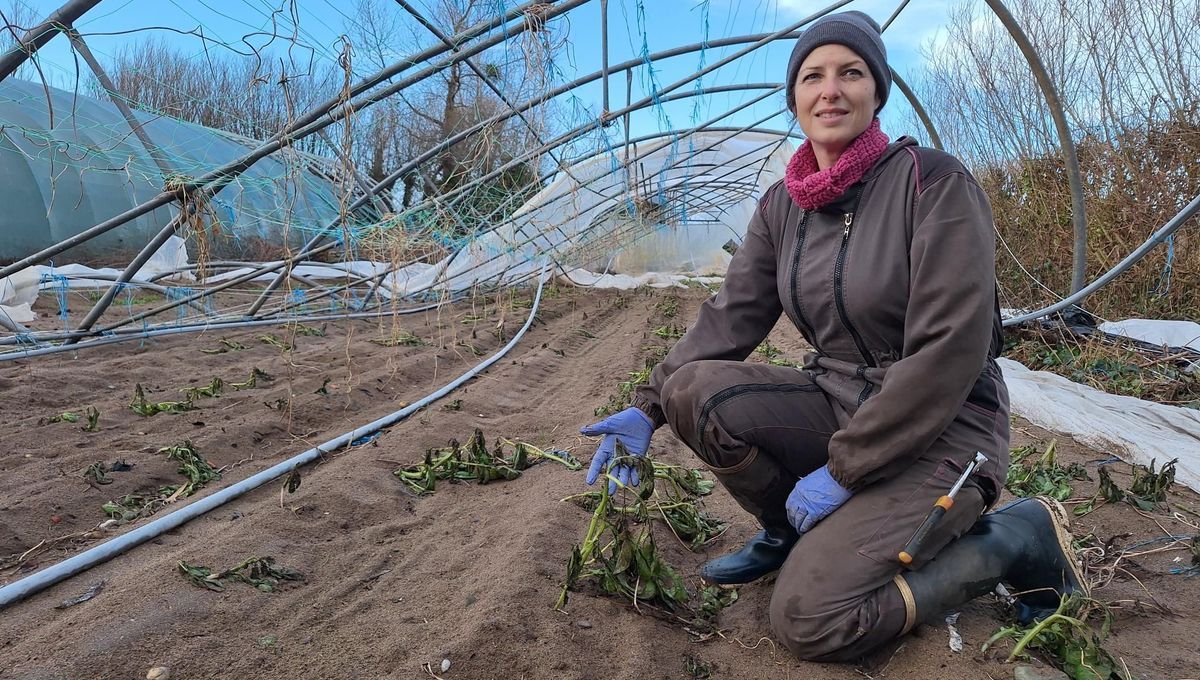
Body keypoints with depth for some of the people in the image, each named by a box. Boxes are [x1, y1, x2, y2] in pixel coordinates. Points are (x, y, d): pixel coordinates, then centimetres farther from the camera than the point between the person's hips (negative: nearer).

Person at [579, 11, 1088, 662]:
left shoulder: (933, 181, -16)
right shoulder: (782, 204, 3)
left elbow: (951, 347, -21)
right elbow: (732, 315, 1)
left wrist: (845, 469, -20)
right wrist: (649, 406, -12)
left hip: (940, 428, -5)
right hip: (836, 400, 6)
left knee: (808, 619, -19)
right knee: (693, 389, -18)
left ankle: (1015, 539, 2)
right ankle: (789, 533, 7)